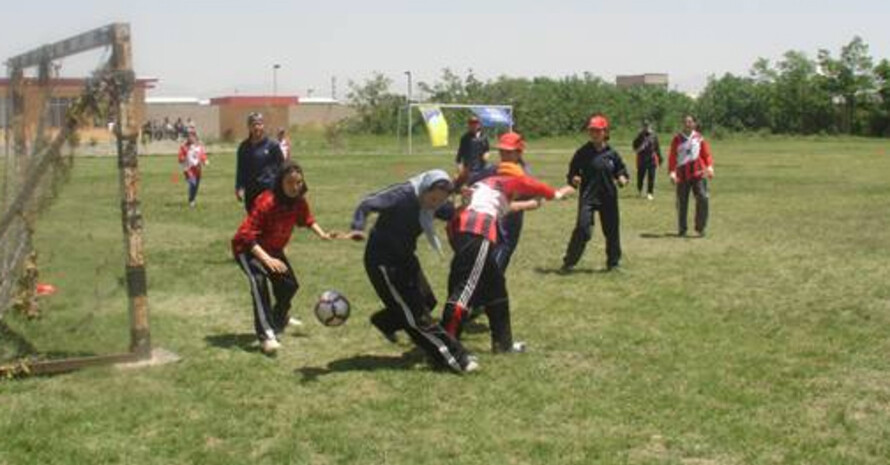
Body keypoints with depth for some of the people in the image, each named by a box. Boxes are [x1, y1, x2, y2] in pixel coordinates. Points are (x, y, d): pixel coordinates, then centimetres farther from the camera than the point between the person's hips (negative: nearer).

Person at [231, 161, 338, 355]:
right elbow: (247, 234, -36)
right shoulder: (266, 202, -33)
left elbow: (307, 219, 12)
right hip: (247, 248, -7)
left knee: (289, 284, 12)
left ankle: (278, 320, 46)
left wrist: (323, 235, -2)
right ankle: (266, 334, -43)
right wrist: (267, 259, -45)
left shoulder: (299, 202, -12)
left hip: (273, 249, 7)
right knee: (258, 279, -32)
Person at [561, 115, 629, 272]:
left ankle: (613, 262, 28)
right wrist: (573, 179, -19)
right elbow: (572, 172, 2)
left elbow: (621, 169, 13)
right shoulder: (583, 152, -3)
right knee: (582, 228, -14)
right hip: (588, 196, -3)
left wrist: (622, 178, -8)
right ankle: (569, 262, -5)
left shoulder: (611, 153, 3)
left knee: (611, 230, 11)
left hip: (608, 197, 3)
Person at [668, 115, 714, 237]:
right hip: (682, 175, 0)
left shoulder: (699, 138, 7)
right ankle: (681, 229, 16)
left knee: (702, 198, -12)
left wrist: (709, 167, -9)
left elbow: (706, 154, 8)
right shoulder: (677, 139, 5)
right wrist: (672, 172, -8)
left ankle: (700, 227, -1)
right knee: (682, 202, 3)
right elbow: (672, 157, 3)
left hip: (698, 173, 0)